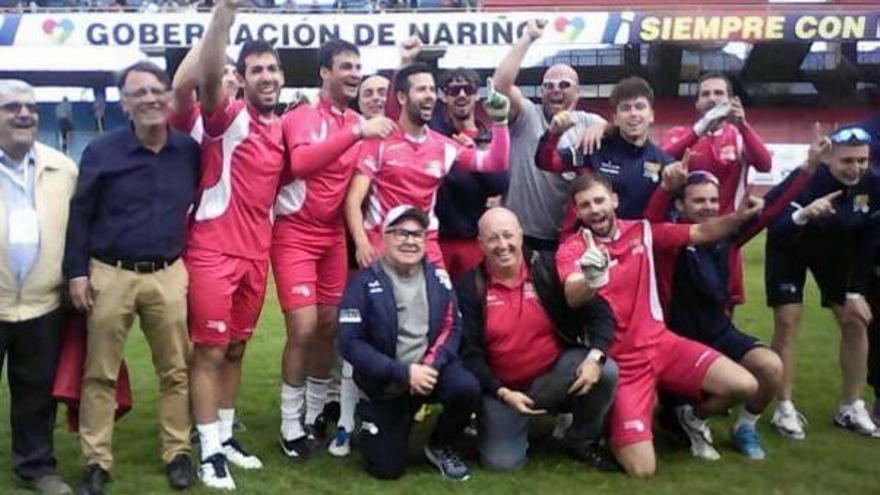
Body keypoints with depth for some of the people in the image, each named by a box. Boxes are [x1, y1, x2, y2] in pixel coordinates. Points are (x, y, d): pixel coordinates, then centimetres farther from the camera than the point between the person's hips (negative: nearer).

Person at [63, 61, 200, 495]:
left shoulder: (190, 150, 2)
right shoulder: (101, 151, -4)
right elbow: (80, 215, -1)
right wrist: (76, 272, -5)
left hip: (169, 275, 2)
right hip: (110, 275, -1)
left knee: (175, 370, 8)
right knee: (100, 374, 5)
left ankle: (178, 453, 21)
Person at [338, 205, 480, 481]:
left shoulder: (438, 277, 2)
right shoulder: (364, 283, -10)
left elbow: (452, 327, 0)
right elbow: (350, 342, -16)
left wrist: (431, 365, -19)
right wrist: (404, 372, -22)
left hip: (430, 369, 3)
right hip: (385, 384, -2)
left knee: (467, 388, -29)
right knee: (386, 468, -4)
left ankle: (439, 447, 2)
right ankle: (371, 422, 31)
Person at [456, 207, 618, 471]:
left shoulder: (548, 267, -9)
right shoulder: (469, 286, -9)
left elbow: (599, 312, -11)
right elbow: (469, 351, -9)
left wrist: (595, 356, -29)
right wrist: (502, 393, -19)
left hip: (556, 370, 1)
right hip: (502, 385, 0)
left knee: (606, 371, -26)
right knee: (501, 462, -13)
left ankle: (583, 440, 2)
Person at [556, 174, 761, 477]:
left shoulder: (642, 231, 3)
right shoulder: (571, 250, -10)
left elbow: (700, 233, 7)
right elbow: (573, 299, -30)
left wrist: (739, 216, -9)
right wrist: (590, 281, -52)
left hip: (661, 343, 4)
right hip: (618, 360, -4)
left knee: (744, 386, -13)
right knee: (642, 469, -15)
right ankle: (610, 428, 20)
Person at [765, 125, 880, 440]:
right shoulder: (806, 181, -35)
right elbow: (774, 231, -42)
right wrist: (803, 214, -61)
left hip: (835, 250, 5)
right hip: (790, 248, -5)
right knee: (787, 322, -10)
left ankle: (851, 408, 15)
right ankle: (785, 408, 1)